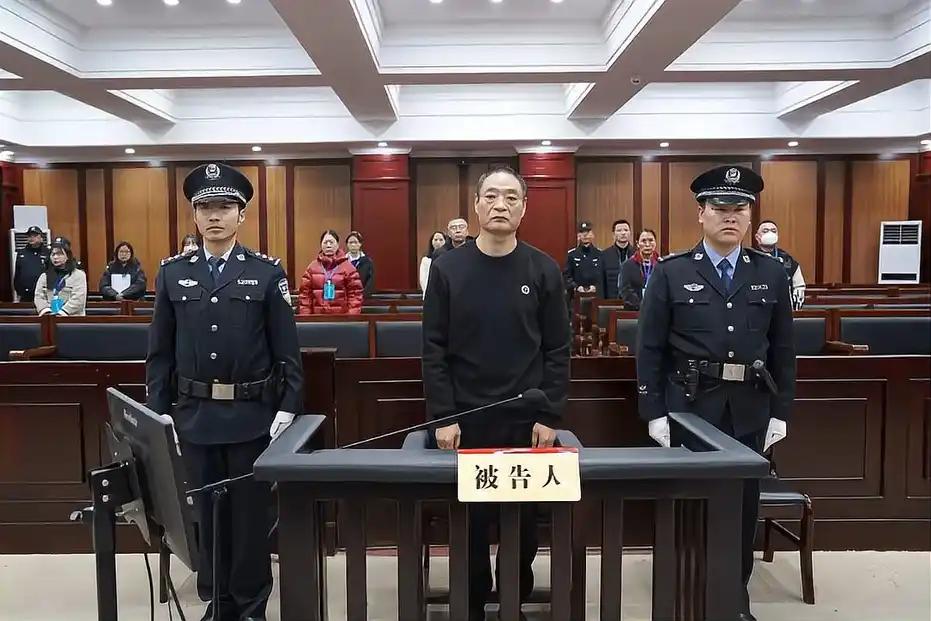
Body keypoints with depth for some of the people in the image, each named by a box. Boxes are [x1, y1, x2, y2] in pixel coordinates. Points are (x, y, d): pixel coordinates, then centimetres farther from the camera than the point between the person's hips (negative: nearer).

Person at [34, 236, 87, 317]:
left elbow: (78, 299, -6)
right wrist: (44, 309, -7)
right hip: (48, 318, 4)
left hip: (72, 318, -4)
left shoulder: (78, 275, 5)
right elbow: (39, 296, 12)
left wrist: (63, 312, -16)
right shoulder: (44, 276, 21)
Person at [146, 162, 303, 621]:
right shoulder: (172, 273, 4)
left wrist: (287, 410, -9)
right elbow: (160, 350, 6)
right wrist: (158, 412, 2)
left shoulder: (267, 272, -3)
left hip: (253, 415, -2)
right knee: (205, 512, 13)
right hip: (194, 415, 3)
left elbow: (287, 349, -4)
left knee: (251, 511, 8)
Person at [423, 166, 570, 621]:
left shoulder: (544, 270, 0)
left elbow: (557, 350, 0)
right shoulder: (447, 268, -1)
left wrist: (549, 416, -5)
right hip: (465, 419, 0)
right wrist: (442, 417, -8)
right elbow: (434, 350, -3)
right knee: (470, 519, 9)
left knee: (525, 517, 10)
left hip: (526, 420, 1)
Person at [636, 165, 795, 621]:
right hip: (689, 410, -2)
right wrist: (654, 413, -8)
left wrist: (780, 412, 3)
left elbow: (783, 350, 7)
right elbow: (650, 349, -4)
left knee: (743, 506, 12)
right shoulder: (671, 272, -3)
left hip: (750, 414, 3)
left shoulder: (772, 273, 5)